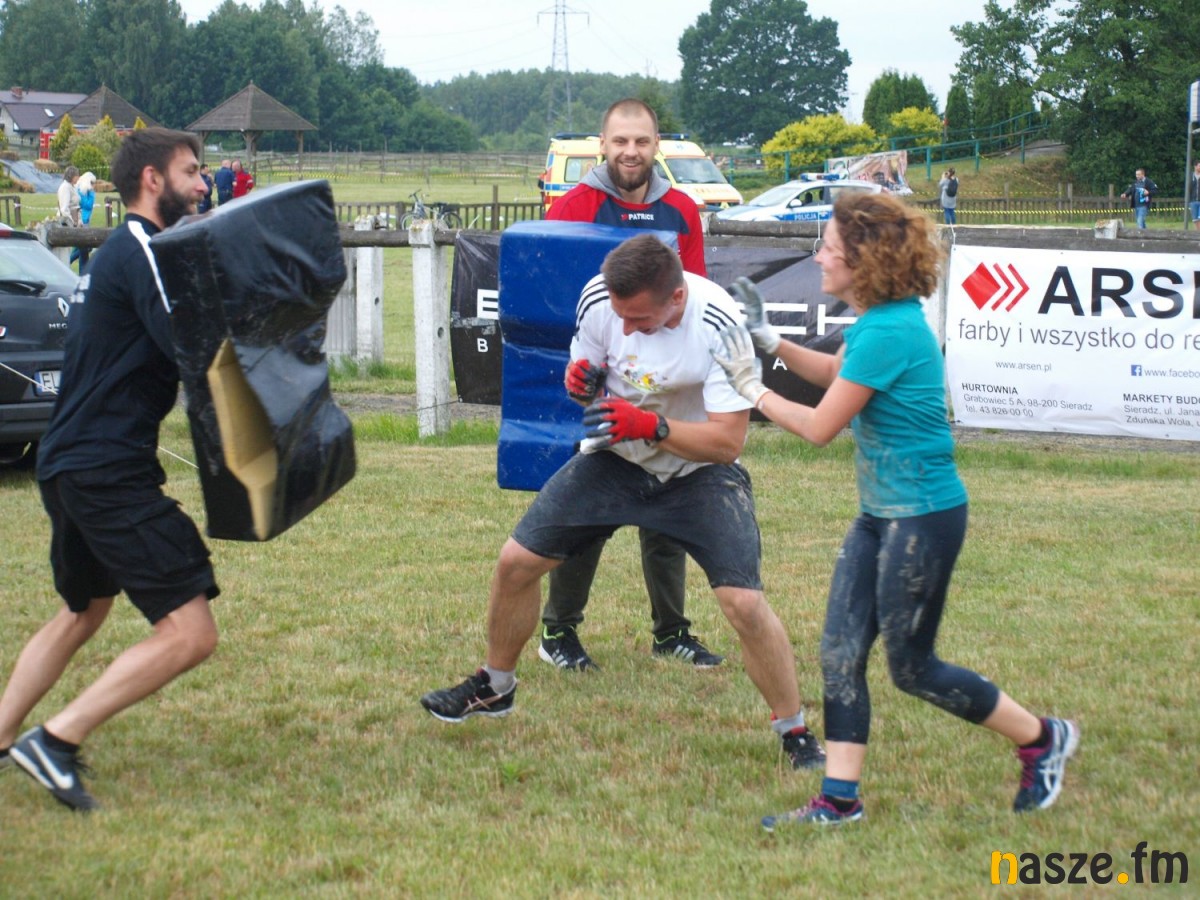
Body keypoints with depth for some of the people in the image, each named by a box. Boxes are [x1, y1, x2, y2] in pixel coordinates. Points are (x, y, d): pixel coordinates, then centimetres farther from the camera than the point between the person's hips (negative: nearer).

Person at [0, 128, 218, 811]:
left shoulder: (119, 251, 20)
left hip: (73, 466, 11)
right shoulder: (140, 249, -12)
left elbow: (163, 347, 20)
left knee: (84, 611, 29)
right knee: (190, 632, -13)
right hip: (110, 472, -11)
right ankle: (57, 742, -12)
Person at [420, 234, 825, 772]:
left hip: (700, 470, -4)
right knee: (517, 561, 1)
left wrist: (648, 425, -39)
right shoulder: (598, 298, -17)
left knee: (744, 603, -19)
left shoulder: (720, 326, -29)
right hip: (616, 460, 4)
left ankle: (795, 733, 2)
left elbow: (727, 441, -28)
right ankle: (495, 687, 28)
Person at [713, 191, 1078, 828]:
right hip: (881, 513, 10)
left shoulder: (888, 332, -23)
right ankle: (838, 800, 10)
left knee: (911, 667, 3)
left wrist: (751, 387, -7)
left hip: (922, 517, -10)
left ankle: (1042, 740, 21)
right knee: (840, 651, 5)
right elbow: (834, 373, 27)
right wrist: (770, 341, 15)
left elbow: (820, 427, -19)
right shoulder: (879, 320, 6)